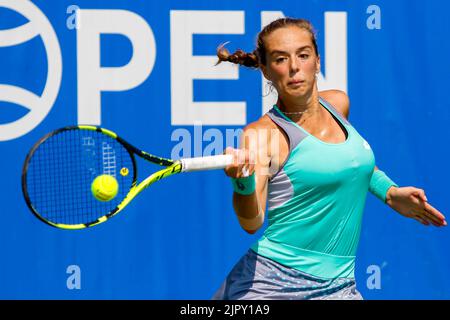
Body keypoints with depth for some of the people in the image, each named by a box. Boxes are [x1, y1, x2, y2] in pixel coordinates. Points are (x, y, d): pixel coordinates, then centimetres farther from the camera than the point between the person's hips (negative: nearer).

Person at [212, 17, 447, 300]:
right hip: (272, 285, -5)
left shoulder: (338, 104, 5)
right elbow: (252, 222, -22)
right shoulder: (262, 134, -12)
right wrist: (243, 181, -39)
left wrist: (390, 193, 19)